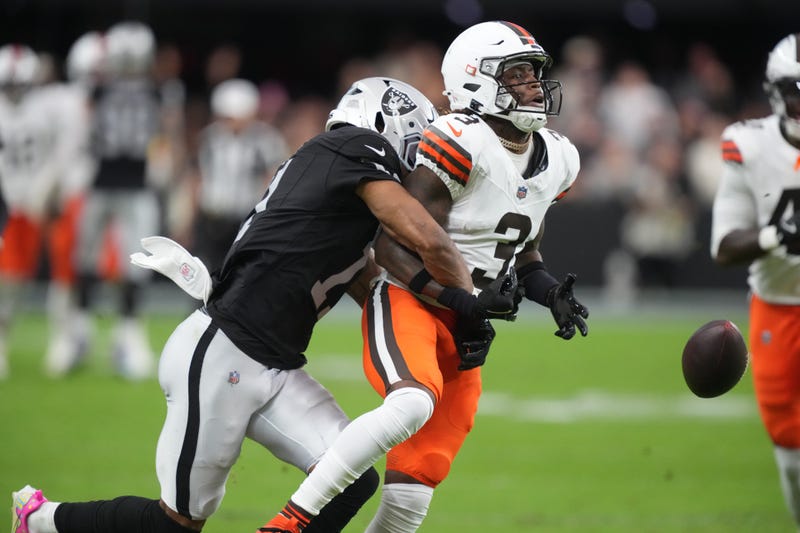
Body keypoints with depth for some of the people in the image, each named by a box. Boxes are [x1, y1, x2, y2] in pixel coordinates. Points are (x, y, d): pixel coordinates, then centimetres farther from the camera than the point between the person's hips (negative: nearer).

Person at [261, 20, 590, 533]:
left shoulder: (556, 160, 8)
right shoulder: (461, 145, -17)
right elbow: (394, 245, -18)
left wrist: (553, 293, 2)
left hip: (464, 335, 7)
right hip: (408, 304, -7)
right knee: (413, 404, -37)